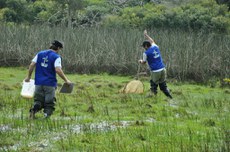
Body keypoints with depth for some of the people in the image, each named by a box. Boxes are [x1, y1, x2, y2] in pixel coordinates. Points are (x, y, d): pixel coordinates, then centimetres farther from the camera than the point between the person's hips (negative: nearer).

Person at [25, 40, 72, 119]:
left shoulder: (40, 54, 8)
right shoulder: (56, 57, -7)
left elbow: (32, 65, 4)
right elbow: (58, 70, -18)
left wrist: (28, 77, 14)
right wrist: (66, 80, -11)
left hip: (39, 82, 4)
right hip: (50, 83, -4)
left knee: (38, 100, 11)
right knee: (49, 103, 6)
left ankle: (33, 110, -16)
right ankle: (47, 115, -7)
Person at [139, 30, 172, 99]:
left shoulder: (146, 53, -7)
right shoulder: (155, 47, 8)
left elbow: (144, 62, 11)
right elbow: (152, 41, 31)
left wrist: (141, 61, 35)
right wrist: (146, 35, 46)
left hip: (155, 72, -6)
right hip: (162, 69, 6)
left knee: (153, 86, 6)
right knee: (163, 86, 13)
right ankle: (170, 97, 7)